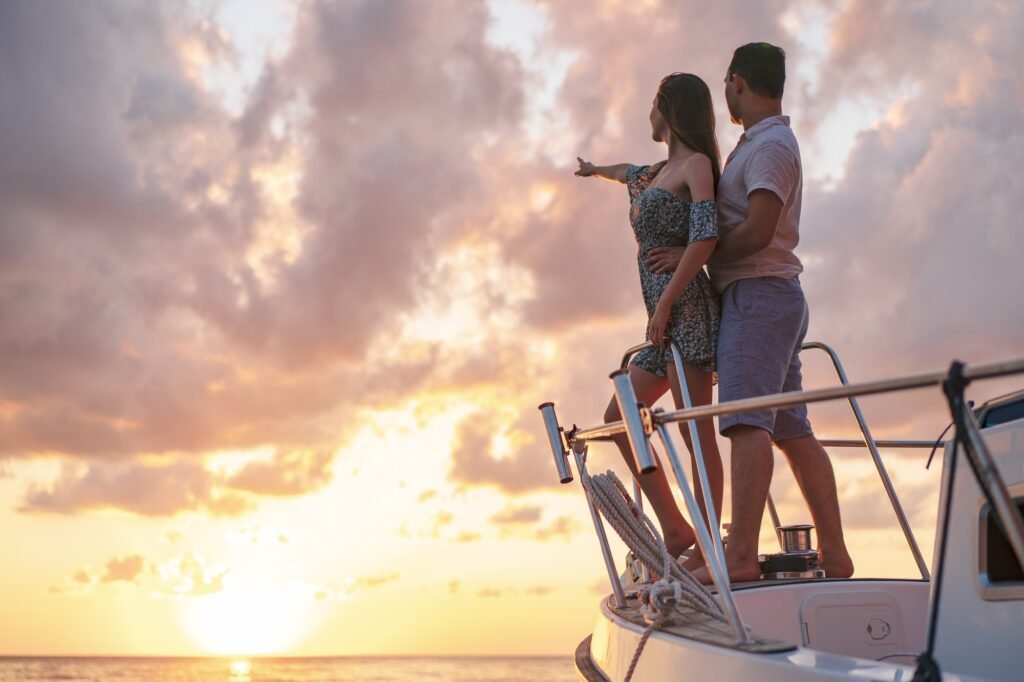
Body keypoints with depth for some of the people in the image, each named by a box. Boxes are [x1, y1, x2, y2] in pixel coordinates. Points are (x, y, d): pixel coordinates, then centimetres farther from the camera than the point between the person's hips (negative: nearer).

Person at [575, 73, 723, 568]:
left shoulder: (696, 164, -2)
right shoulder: (657, 171, 23)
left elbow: (705, 236, -17)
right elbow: (629, 173, 48)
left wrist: (664, 302, -21)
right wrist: (595, 169, 68)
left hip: (686, 306, -9)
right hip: (666, 316, 9)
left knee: (696, 430, -11)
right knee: (620, 418, 7)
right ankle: (675, 531, 6)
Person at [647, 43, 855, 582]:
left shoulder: (770, 145, -8)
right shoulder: (758, 145, 24)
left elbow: (756, 232, -18)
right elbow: (732, 221, 26)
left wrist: (691, 255, -8)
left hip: (758, 294, -10)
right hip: (773, 299, 10)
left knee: (747, 421, -19)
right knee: (793, 430, 7)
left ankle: (740, 557, -26)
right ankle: (834, 554, 8)